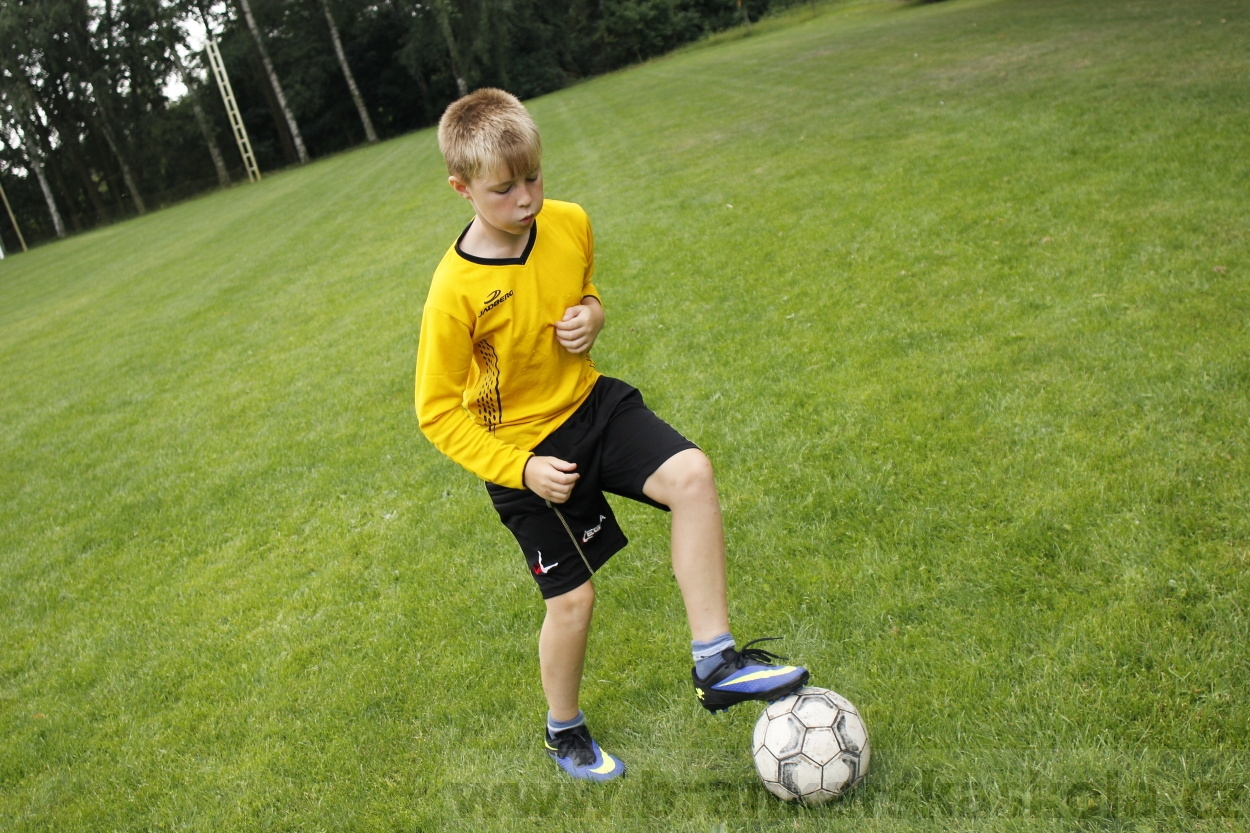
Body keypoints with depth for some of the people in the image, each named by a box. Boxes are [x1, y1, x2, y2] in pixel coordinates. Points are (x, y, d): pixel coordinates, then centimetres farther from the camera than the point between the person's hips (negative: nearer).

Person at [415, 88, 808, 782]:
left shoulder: (569, 224, -9)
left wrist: (592, 314, -10)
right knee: (571, 599, 3)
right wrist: (520, 469, -23)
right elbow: (437, 412, -15)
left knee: (692, 475, -21)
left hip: (591, 403, 4)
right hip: (522, 449, -4)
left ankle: (715, 659, -8)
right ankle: (563, 730, 34)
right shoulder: (455, 291, -23)